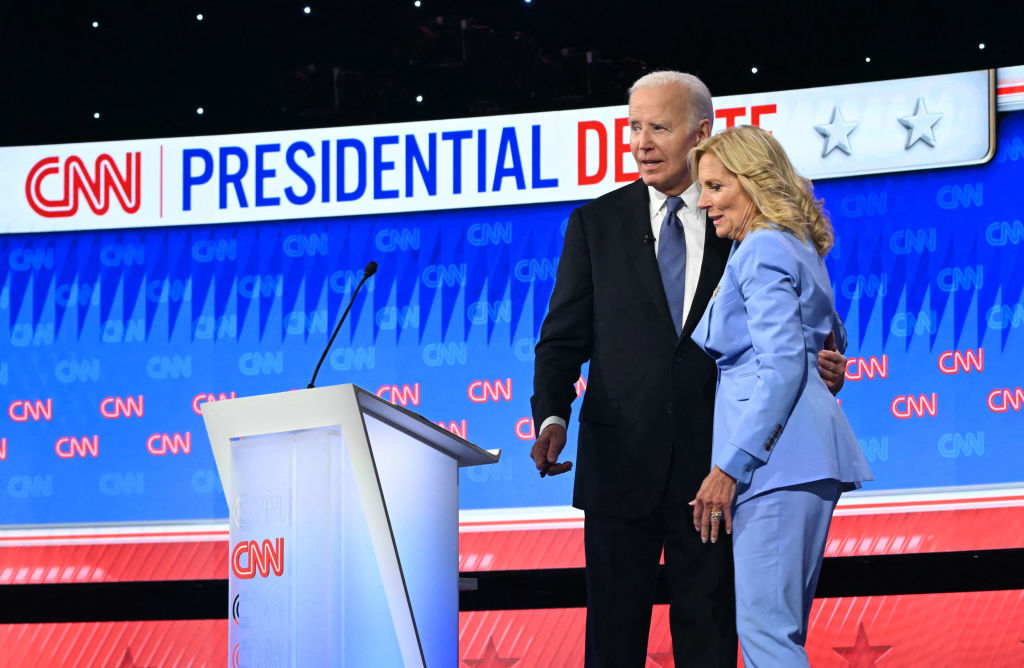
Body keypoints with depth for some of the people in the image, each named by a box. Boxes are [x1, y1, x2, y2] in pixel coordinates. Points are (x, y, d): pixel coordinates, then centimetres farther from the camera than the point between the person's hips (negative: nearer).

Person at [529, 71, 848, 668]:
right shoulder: (597, 224, 7)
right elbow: (564, 337, 3)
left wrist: (818, 368, -15)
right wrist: (552, 417, -14)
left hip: (713, 463, 0)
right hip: (623, 458, 0)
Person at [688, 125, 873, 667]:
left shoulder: (762, 250, -8)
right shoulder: (797, 248, 22)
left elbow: (782, 363, -17)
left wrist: (729, 466, -19)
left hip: (778, 458, -11)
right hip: (805, 458, 11)